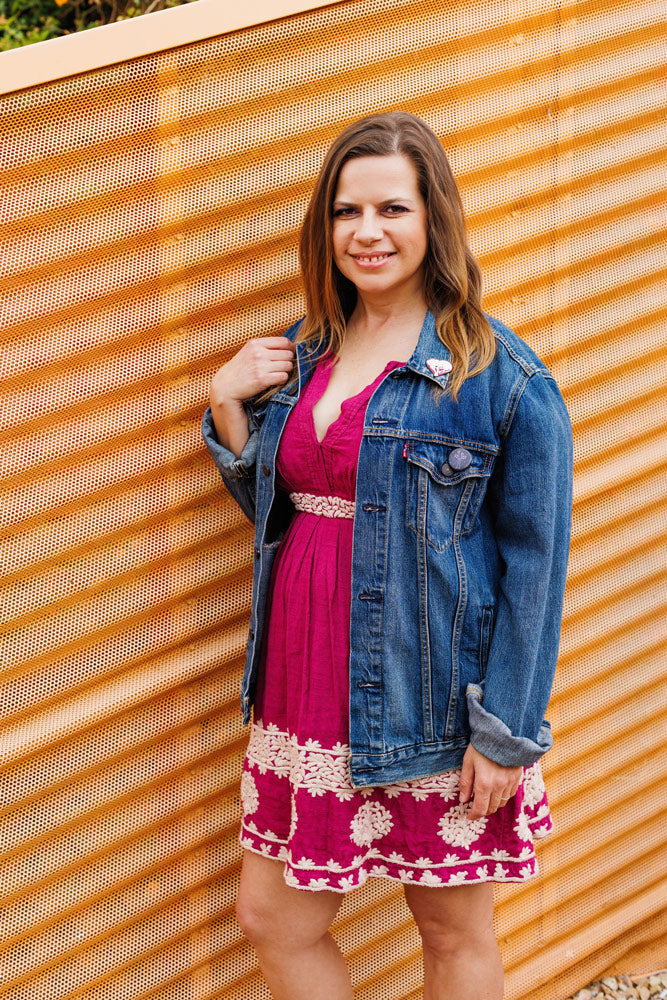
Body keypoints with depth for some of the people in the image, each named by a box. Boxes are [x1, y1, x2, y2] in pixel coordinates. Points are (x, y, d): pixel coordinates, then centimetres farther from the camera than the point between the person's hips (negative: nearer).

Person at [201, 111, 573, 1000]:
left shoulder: (499, 375, -12)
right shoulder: (305, 353, 7)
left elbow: (535, 561, -12)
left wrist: (509, 729, -14)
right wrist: (227, 405, 0)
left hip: (431, 705, -6)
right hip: (307, 686, 6)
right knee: (273, 919, 11)